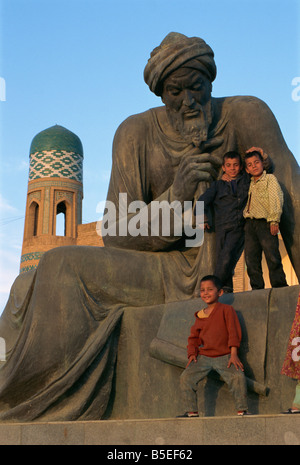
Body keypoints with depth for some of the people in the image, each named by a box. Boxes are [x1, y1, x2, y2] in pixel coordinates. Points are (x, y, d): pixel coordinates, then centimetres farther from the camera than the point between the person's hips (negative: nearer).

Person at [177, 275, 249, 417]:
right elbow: (193, 337, 20)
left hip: (224, 356, -4)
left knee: (238, 376, -27)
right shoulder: (199, 315, 15)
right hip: (203, 357, 4)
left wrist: (233, 354, -12)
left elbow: (234, 332, -4)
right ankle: (191, 411, 0)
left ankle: (242, 410, -9)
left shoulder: (226, 310, 2)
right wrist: (192, 354, 4)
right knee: (186, 377, -11)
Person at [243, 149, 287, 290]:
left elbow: (276, 199, -7)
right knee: (251, 258, 2)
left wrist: (274, 220, -18)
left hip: (265, 222, -6)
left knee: (272, 257, -10)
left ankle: (280, 287, -5)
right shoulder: (250, 184, 21)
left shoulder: (270, 178, 4)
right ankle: (257, 288, 8)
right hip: (250, 224, 6)